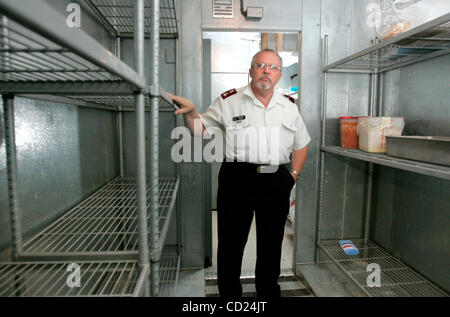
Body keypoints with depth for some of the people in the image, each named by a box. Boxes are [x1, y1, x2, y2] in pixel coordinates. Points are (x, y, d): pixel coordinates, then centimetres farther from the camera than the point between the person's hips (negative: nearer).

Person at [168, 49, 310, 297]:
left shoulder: (289, 107, 12)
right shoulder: (228, 101, 2)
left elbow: (301, 144, 19)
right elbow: (200, 130, 5)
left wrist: (294, 174, 10)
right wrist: (190, 111, -14)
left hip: (276, 183, 3)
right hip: (237, 180, -3)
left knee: (271, 244, 16)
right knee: (231, 242, 7)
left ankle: (269, 291, 39)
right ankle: (229, 292, 30)